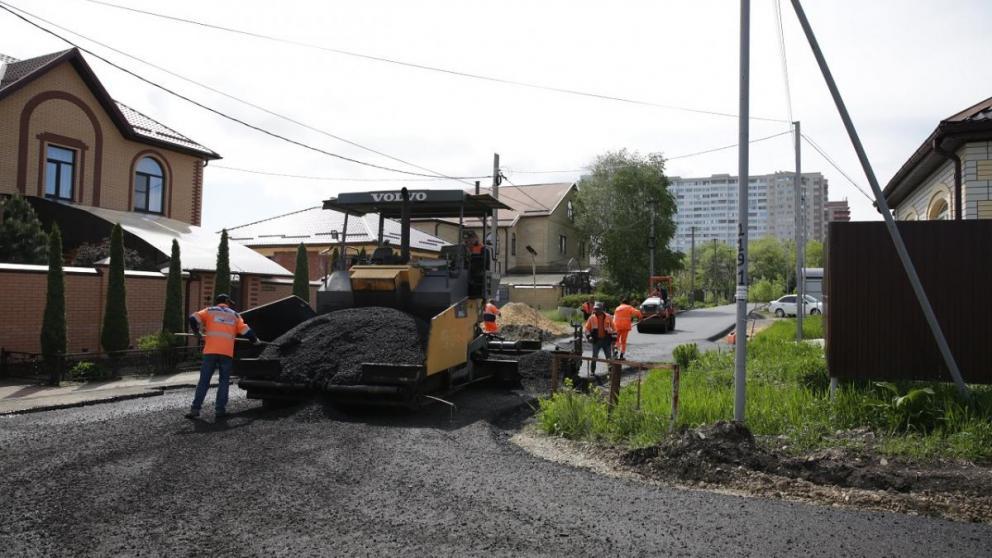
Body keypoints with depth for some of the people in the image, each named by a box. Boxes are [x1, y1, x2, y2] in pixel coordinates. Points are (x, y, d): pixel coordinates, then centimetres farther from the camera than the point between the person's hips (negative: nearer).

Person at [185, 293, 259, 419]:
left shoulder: (210, 310, 15)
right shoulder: (234, 315, 18)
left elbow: (193, 319, 1)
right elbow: (245, 331, 12)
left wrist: (198, 333, 15)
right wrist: (255, 340, 27)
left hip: (210, 351, 0)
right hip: (227, 353, 0)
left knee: (203, 381, 3)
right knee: (224, 381, 8)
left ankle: (195, 409, -3)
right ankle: (220, 409, 2)